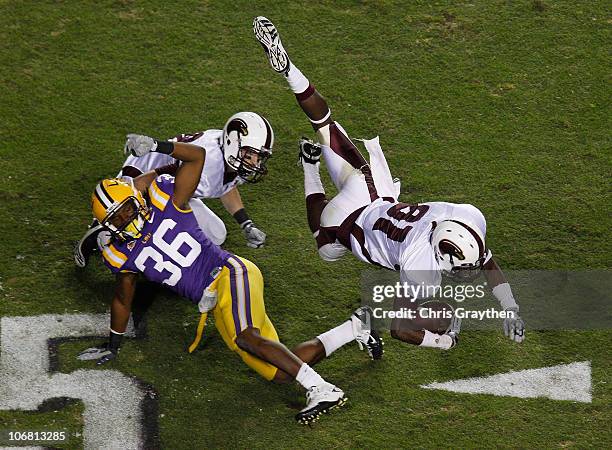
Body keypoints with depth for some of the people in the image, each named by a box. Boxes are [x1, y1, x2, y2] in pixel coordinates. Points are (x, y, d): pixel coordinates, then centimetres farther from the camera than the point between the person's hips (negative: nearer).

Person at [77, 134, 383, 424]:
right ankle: (355, 327, 14)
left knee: (246, 338, -36)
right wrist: (113, 347, 33)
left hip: (230, 274, -6)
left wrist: (157, 147, -20)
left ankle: (322, 391, -37)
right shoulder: (121, 255, 10)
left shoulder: (165, 203, -4)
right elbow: (123, 298, 27)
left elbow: (197, 155, -7)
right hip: (217, 306, 6)